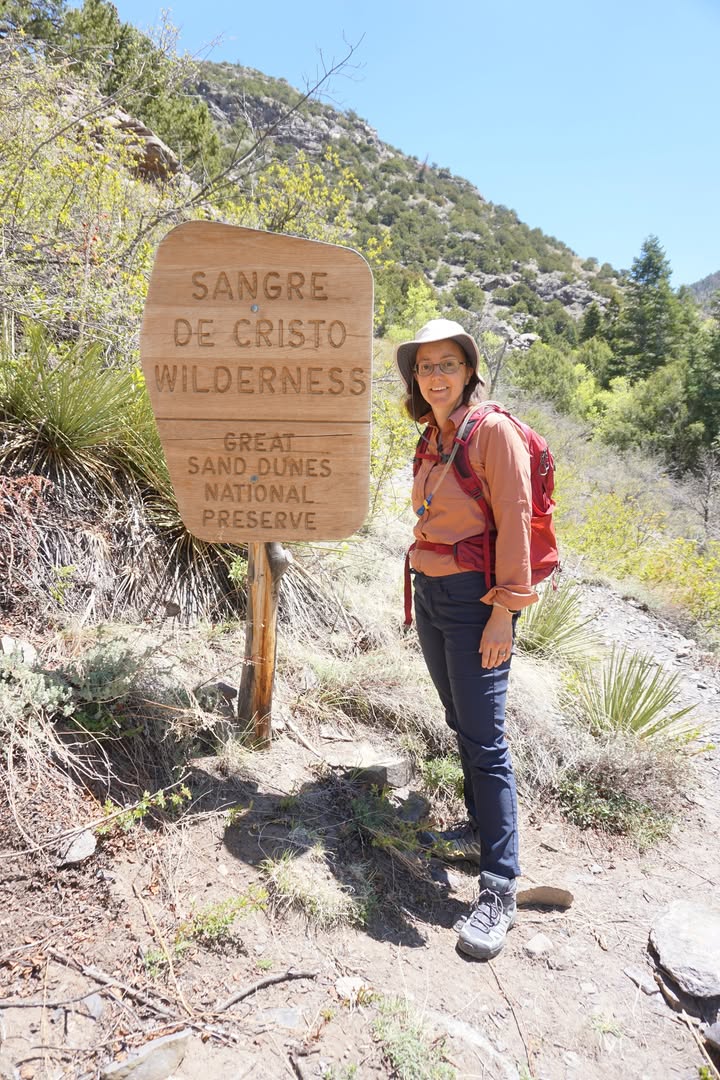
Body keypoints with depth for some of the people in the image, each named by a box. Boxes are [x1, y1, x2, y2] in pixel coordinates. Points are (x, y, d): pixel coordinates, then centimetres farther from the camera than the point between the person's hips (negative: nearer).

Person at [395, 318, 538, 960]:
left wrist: (505, 609, -17)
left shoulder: (494, 431, -11)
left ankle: (500, 889, 3)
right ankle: (482, 830, 34)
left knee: (485, 739, -6)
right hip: (431, 594, 8)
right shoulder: (432, 439, 13)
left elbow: (514, 522, -15)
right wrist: (424, 589, 18)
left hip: (475, 599, -8)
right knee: (462, 723, 17)